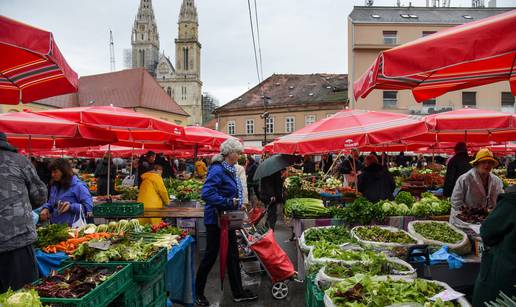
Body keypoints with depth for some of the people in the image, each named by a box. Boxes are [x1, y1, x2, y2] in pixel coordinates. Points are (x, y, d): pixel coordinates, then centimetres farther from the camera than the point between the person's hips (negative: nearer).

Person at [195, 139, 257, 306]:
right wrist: (228, 202, -27)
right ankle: (198, 293, 23)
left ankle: (238, 292, 26)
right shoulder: (217, 170, -21)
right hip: (216, 220, -9)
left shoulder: (230, 169, 8)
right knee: (211, 256, 4)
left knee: (233, 255, 14)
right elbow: (206, 193, -30)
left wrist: (237, 205, 8)